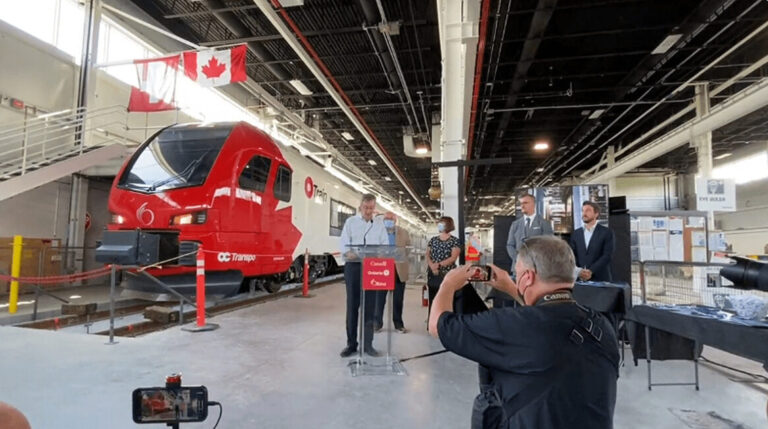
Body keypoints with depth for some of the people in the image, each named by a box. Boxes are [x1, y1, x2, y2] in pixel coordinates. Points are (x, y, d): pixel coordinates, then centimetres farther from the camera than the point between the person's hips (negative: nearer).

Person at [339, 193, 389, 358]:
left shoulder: (379, 225, 13)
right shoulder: (350, 222, 7)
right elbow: (344, 244, -3)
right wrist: (349, 253, -24)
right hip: (353, 266, -1)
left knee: (370, 306, 3)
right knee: (352, 305, 3)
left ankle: (367, 343, 13)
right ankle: (351, 343, 14)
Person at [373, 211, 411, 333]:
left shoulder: (404, 232, 6)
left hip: (399, 270, 1)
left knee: (398, 299, 9)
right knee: (379, 298, 3)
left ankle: (398, 324, 21)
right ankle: (377, 323, 14)